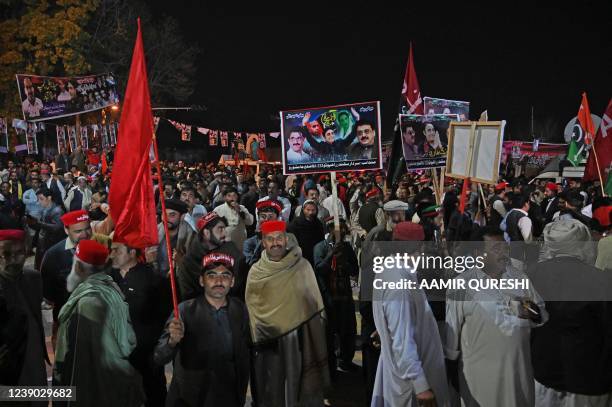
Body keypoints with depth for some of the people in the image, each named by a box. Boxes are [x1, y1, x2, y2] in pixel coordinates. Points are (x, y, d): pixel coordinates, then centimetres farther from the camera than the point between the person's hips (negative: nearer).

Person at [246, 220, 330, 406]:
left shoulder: (302, 266, -2)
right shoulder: (256, 272, 1)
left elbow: (314, 303, 2)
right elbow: (252, 309, 9)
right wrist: (259, 336, 6)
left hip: (300, 340, 0)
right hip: (269, 342, 1)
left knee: (302, 387, 6)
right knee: (272, 392, 7)